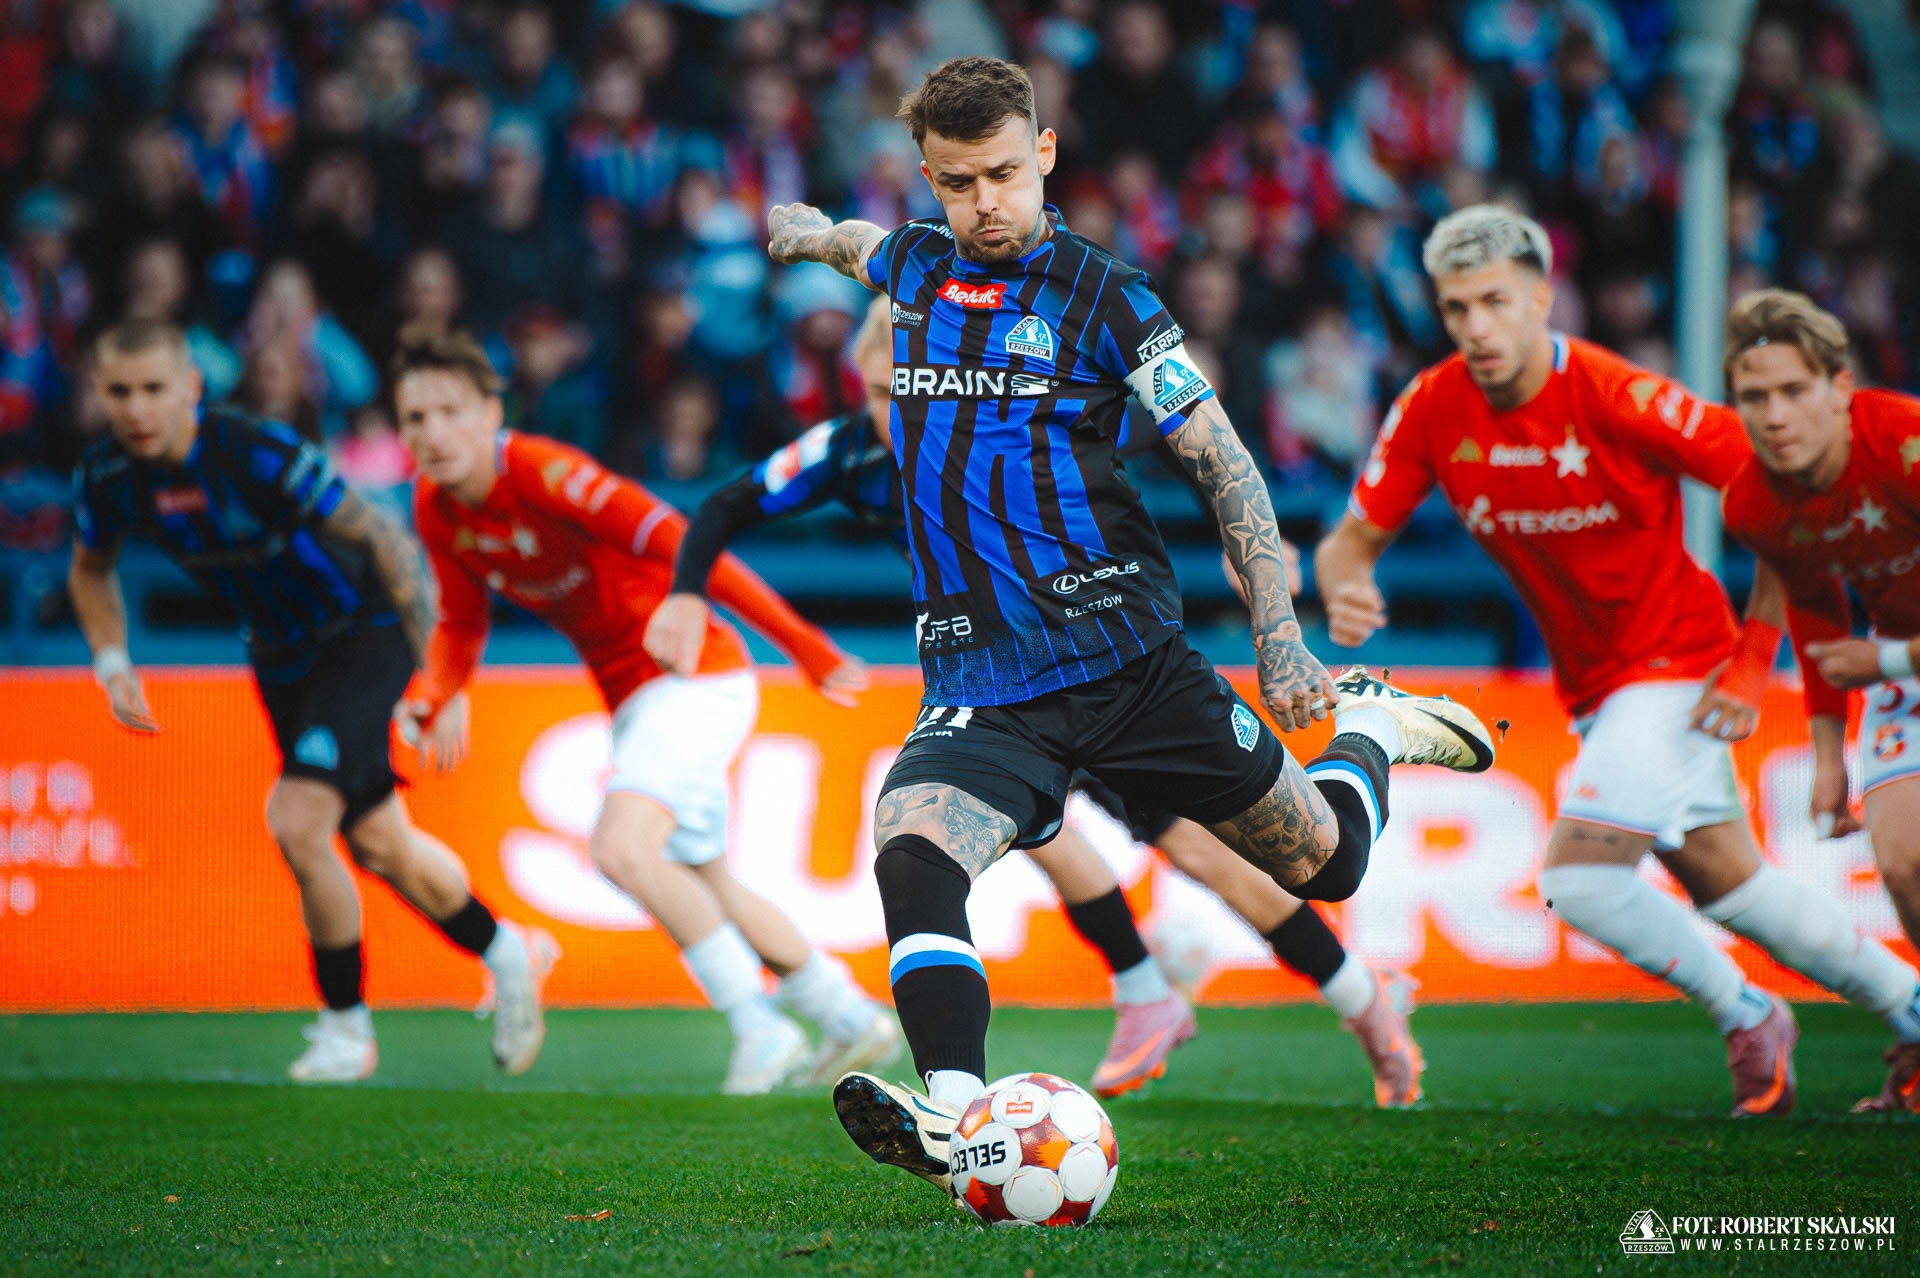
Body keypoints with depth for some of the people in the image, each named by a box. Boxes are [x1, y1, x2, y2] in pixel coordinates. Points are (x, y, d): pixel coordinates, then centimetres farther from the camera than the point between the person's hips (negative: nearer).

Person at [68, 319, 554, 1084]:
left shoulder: (258, 454, -31)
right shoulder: (106, 477, -13)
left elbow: (383, 539, -24)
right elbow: (90, 571, 10)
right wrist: (113, 665, -5)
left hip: (362, 634, -7)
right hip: (279, 656, 7)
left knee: (296, 822, -21)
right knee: (375, 843, 16)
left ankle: (345, 1025, -2)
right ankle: (506, 954, 42)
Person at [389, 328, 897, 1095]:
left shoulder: (544, 472, -24)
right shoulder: (436, 507, -1)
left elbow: (680, 545, -25)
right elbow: (461, 627, 12)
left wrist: (807, 649, -25)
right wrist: (431, 701, -10)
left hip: (696, 677, -9)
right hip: (632, 698, 9)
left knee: (621, 850, -26)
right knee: (707, 887, 17)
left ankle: (761, 1029, -15)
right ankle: (855, 1022, 34)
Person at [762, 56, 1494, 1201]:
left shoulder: (1099, 292, -2)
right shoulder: (915, 265, 9)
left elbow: (1222, 459, -4)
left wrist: (1281, 637, -12)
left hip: (1129, 655, -2)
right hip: (981, 682, 2)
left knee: (1325, 862, 8)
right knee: (912, 854, -29)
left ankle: (1368, 728, 41)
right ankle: (959, 1123, -40)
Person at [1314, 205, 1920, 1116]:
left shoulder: (1619, 398, -24)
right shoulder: (1433, 409, -9)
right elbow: (1352, 538, -1)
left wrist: (1753, 662, -18)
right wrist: (1344, 594, -26)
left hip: (1675, 664, -6)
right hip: (1594, 686, 6)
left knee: (1577, 876, -19)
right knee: (1728, 888, 14)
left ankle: (1746, 1016, 5)